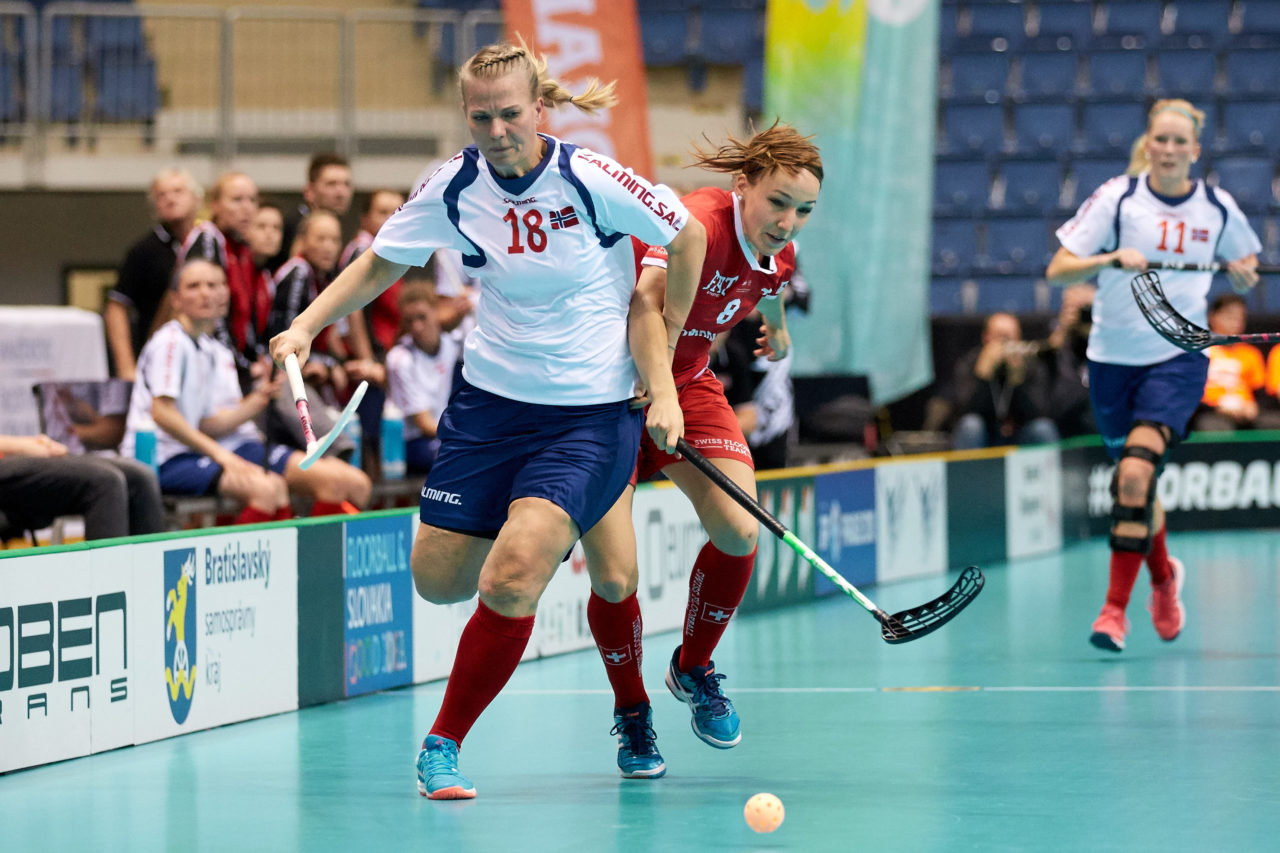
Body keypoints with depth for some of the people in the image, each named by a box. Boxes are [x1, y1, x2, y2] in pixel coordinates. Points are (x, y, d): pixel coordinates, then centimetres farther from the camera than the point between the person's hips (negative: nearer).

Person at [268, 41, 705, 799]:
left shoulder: (591, 180, -17)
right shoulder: (455, 187, -6)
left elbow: (688, 236, -2)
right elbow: (380, 264, 8)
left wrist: (664, 341, 5)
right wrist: (307, 324, -5)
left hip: (590, 415, -4)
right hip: (490, 402, 4)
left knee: (509, 581, -20)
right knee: (438, 579, 8)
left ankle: (443, 744, -1)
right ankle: (545, 540, 42)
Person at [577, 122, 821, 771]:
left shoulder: (779, 259, -5)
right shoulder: (699, 223, -30)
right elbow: (647, 300, -47)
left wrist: (776, 329, 43)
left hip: (687, 383, 6)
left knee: (738, 530, -17)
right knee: (614, 578, -12)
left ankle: (694, 668, 10)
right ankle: (632, 714, 15)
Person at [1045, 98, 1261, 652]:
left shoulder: (1218, 208, 0)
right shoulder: (1117, 197, -5)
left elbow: (1245, 262, 19)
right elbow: (1057, 270, -9)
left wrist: (1244, 274, -5)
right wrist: (1112, 258, -26)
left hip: (1178, 359, -1)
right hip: (1114, 358, 1)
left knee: (1135, 473, -21)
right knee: (1134, 483, 12)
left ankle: (1115, 607, -18)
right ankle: (1164, 577, 42)